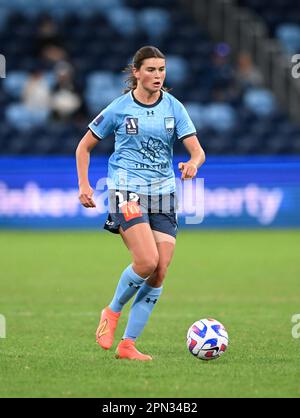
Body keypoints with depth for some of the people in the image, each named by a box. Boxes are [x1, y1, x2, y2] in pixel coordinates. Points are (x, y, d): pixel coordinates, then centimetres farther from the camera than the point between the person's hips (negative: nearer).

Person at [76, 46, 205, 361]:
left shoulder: (173, 107, 5)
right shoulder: (119, 108, -2)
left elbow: (197, 150, 0)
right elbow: (84, 147, 8)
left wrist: (192, 164, -24)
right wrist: (84, 185, -3)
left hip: (163, 193, 4)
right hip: (127, 190, -4)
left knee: (160, 273, -4)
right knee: (147, 261, -22)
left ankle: (128, 344, 5)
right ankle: (112, 311, 5)